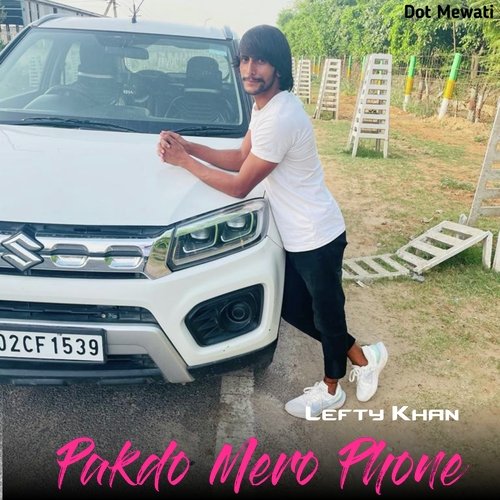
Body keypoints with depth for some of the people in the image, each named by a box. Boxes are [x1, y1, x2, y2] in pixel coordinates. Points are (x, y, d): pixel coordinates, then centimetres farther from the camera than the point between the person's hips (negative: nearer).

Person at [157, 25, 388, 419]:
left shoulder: (279, 119, -27)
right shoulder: (266, 105, 5)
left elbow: (239, 186, -21)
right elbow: (241, 157, 11)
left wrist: (183, 162, -12)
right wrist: (188, 146, 0)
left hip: (317, 238, -10)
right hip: (297, 237, 10)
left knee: (327, 314, 11)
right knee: (293, 308, 19)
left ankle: (331, 391, 36)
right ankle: (363, 358, 37)